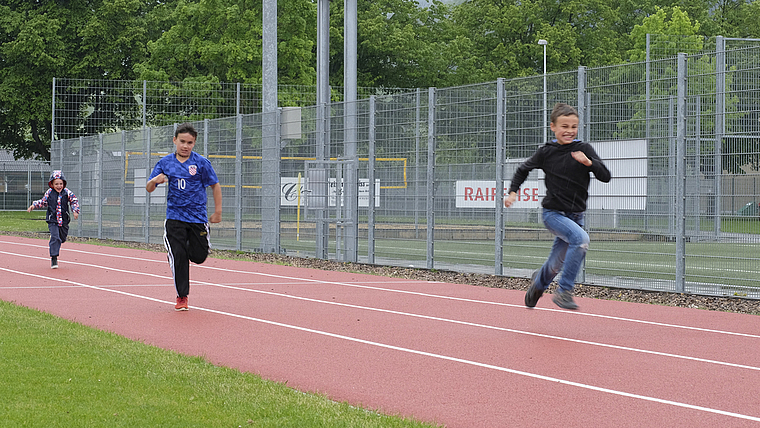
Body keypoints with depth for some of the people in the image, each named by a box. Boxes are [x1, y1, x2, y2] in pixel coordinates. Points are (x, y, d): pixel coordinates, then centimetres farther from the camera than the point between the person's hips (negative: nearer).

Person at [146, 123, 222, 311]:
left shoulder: (201, 162, -3)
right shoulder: (165, 162, 3)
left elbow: (215, 185, 6)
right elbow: (148, 188, 5)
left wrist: (217, 211, 3)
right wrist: (154, 180, -18)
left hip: (198, 216, -1)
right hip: (175, 217, 1)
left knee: (199, 257, -1)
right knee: (178, 257, -7)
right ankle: (182, 296, 4)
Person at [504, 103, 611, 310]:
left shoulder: (584, 149, -3)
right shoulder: (546, 152, -4)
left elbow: (606, 177, -9)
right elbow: (523, 169, 13)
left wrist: (589, 162, -24)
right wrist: (513, 191, 3)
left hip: (576, 215, 3)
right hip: (553, 213, -3)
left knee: (556, 265, 11)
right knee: (581, 239, -31)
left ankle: (538, 281, 48)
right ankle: (564, 291, -23)